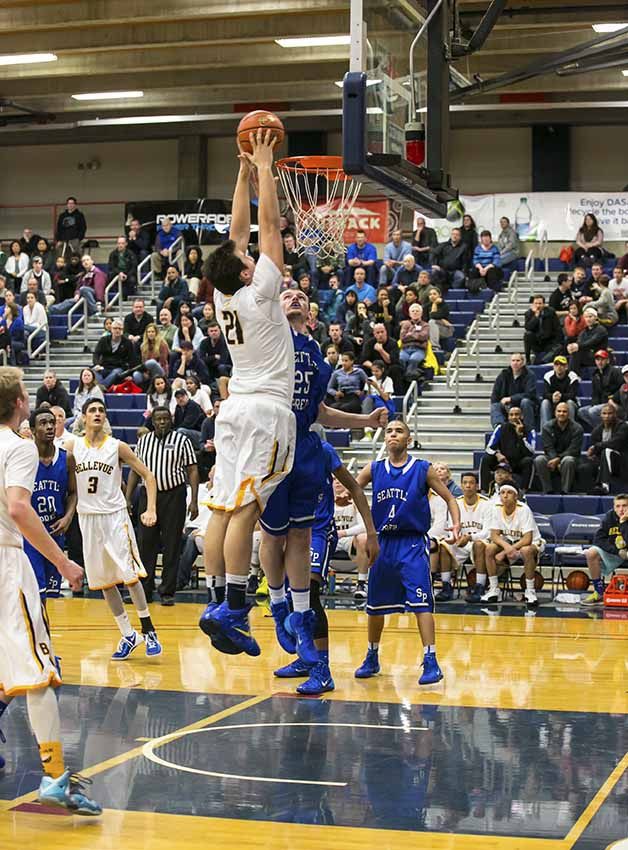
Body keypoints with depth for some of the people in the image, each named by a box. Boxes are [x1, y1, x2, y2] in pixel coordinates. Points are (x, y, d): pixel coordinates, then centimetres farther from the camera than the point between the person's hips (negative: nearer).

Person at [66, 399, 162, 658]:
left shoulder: (117, 447, -3)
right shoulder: (72, 446, 3)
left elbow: (148, 475, 1)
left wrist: (151, 509, -10)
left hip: (115, 515, -3)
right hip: (87, 518, 3)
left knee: (129, 575, -11)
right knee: (103, 581, 6)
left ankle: (148, 630, 0)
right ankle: (128, 635, 15)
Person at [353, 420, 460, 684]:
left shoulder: (422, 470, -2)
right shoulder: (374, 469, 7)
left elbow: (450, 498, 3)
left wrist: (456, 525, -13)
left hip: (413, 544, -4)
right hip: (383, 542, 4)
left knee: (421, 602, -15)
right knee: (375, 605, 13)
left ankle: (431, 661, -14)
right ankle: (372, 658, 29)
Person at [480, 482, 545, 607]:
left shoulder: (523, 510, -24)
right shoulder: (497, 509, -10)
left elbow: (527, 539, -27)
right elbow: (494, 535, -11)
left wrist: (505, 552, -31)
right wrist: (506, 546, -34)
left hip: (531, 543, -5)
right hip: (509, 541, 5)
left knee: (526, 551, -38)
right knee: (489, 549, -21)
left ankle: (530, 591, -21)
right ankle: (494, 590, -9)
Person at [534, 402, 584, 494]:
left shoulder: (577, 428, -5)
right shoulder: (548, 427, 2)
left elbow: (573, 450, -13)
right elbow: (548, 448, -6)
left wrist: (558, 459, -26)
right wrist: (556, 463, -24)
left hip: (570, 457, -2)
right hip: (552, 457, 2)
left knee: (568, 461, -38)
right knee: (539, 460, -28)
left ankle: (565, 491, -31)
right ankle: (548, 491, -24)